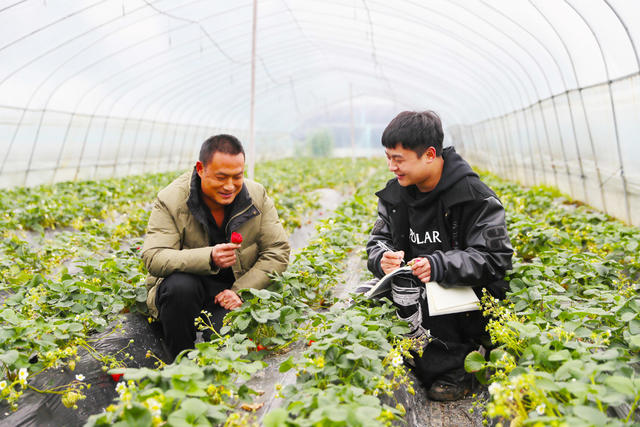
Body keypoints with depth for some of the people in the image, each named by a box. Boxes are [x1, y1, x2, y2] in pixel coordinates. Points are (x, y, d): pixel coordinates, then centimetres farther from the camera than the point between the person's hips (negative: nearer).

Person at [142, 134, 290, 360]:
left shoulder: (258, 197, -4)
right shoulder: (170, 201, -13)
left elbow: (278, 252, -3)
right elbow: (153, 258, -22)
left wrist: (241, 292, -16)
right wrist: (209, 258, -38)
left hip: (231, 296, 1)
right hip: (184, 291, 0)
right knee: (180, 285, -34)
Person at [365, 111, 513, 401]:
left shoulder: (475, 197, -15)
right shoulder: (395, 194, 3)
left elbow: (496, 259, -18)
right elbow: (378, 241, 6)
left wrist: (440, 266, -34)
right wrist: (383, 259, -20)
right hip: (417, 296, 6)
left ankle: (454, 366, -12)